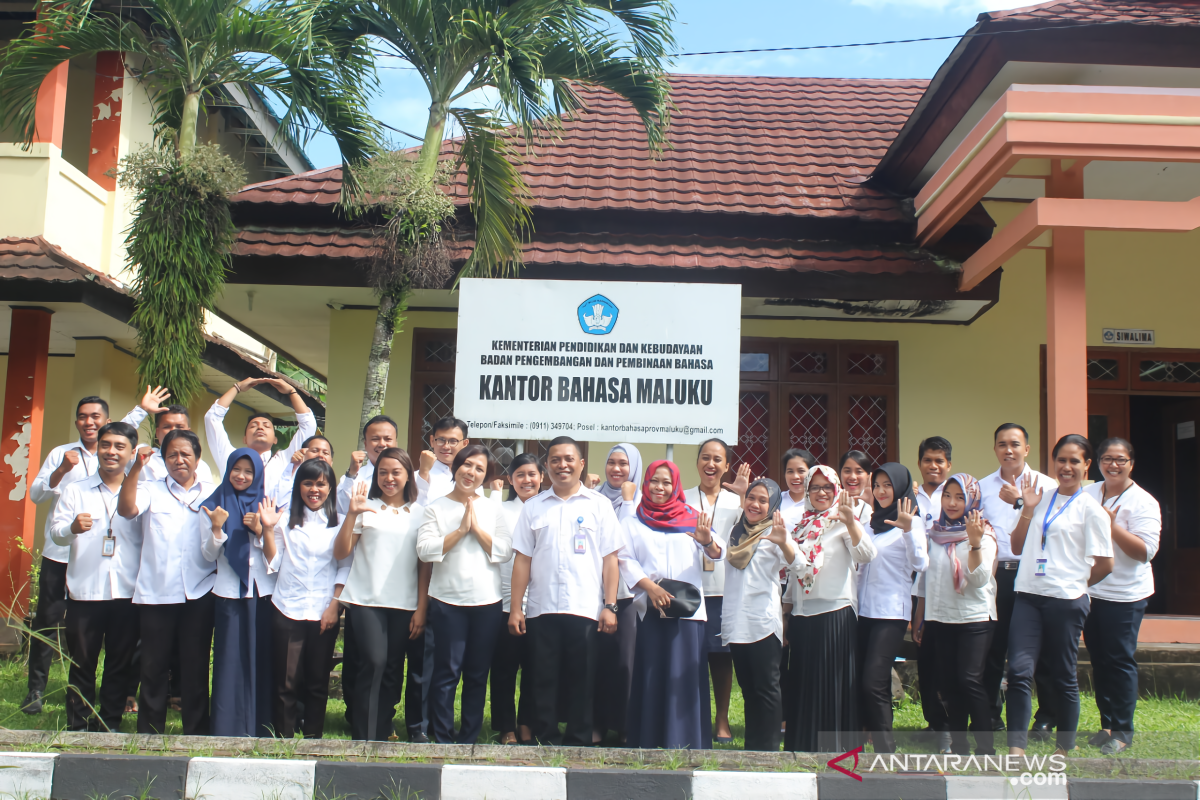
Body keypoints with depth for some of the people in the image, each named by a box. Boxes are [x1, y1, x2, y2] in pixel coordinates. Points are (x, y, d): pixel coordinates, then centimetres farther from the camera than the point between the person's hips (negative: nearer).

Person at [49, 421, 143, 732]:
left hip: (127, 592, 0)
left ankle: (111, 724, 16)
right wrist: (72, 527, -23)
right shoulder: (76, 491, 9)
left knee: (121, 664, 5)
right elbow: (56, 532, -3)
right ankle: (79, 727, 12)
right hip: (84, 590, 0)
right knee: (82, 662, 4)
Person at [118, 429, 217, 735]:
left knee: (196, 666, 5)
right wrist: (136, 467, -17)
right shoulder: (151, 490, 10)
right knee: (154, 666, 5)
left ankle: (196, 734, 14)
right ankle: (149, 734, 16)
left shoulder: (212, 494, 12)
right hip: (156, 592, 0)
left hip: (199, 594, 0)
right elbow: (126, 509, -10)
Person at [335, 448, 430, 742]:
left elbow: (425, 564, 9)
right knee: (374, 663, -14)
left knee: (393, 670, 3)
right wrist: (352, 514, -12)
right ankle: (364, 737, -8)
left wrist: (422, 608, 1)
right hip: (367, 600, -2)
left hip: (405, 604, 2)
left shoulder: (419, 513, 10)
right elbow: (340, 553, 0)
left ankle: (382, 733, 12)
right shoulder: (366, 507, 6)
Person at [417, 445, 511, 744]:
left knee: (477, 674, 7)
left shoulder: (493, 509, 11)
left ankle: (469, 738, 17)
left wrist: (477, 528, -8)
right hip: (447, 601, -2)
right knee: (447, 671, -3)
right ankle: (442, 739, 7)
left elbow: (505, 552, 0)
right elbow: (425, 550, -8)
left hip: (487, 602, 2)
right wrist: (461, 529, -10)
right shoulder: (437, 508, 5)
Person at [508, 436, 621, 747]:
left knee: (581, 683, 3)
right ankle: (545, 743, 13)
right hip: (541, 609, 2)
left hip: (585, 609, -1)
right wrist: (515, 607, 2)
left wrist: (610, 606, -4)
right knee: (544, 681, 5)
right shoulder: (533, 506, 11)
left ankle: (578, 745, 12)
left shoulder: (599, 504, 6)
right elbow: (523, 559, 9)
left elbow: (610, 559, 3)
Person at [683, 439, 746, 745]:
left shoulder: (736, 501, 10)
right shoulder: (682, 499, 9)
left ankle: (722, 721, 14)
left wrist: (743, 494, -14)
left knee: (722, 655, 3)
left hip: (724, 589, 1)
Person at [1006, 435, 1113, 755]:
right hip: (1028, 596, 4)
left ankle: (1066, 747, 22)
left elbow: (1104, 563, -2)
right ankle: (1016, 748, -9)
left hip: (1066, 600, -4)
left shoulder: (1090, 508, -2)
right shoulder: (1041, 499, 13)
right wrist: (1027, 510, 3)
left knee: (1062, 676, 6)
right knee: (1019, 670, -9)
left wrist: (1077, 584, 9)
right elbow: (1017, 547, 14)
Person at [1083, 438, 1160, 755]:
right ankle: (1106, 724, 23)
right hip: (1088, 591, 5)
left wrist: (1111, 524, -22)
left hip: (1123, 595, -5)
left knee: (1120, 661, -1)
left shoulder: (1142, 503, -9)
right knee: (1098, 660, 12)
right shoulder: (1087, 495, 8)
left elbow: (1145, 551, -17)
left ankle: (1122, 731, 9)